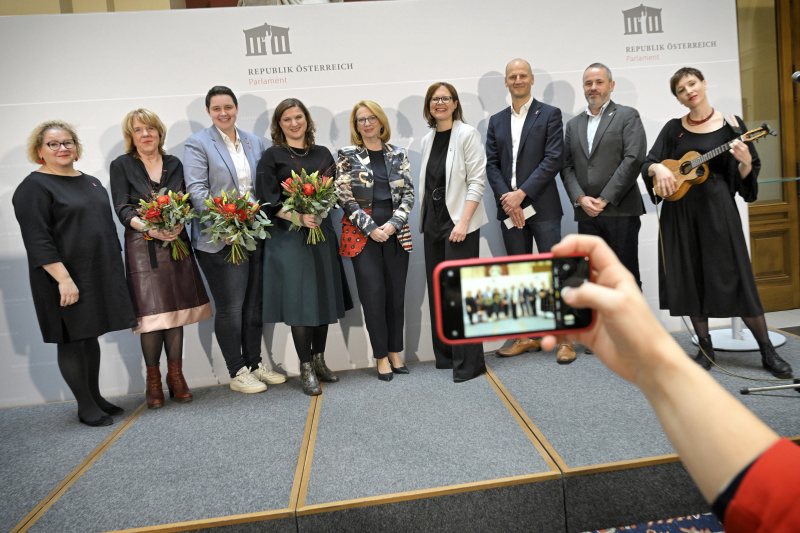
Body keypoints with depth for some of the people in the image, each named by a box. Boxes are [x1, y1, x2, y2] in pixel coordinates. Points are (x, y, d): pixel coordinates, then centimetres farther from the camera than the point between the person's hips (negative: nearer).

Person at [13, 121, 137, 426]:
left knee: (91, 336, 15)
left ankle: (95, 397, 27)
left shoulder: (91, 182, 14)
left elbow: (107, 227, 20)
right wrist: (64, 279, -22)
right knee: (71, 340, 3)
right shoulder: (34, 187, -8)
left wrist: (114, 271, 16)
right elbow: (37, 241, -16)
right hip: (66, 280, -7)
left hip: (100, 275, 7)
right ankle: (85, 407, 14)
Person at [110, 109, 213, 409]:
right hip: (142, 248, -3)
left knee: (177, 309, 4)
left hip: (176, 245, 3)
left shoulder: (174, 164, 13)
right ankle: (153, 381, 8)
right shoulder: (121, 165, 5)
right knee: (152, 313, -6)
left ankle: (176, 376, 15)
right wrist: (149, 227, -22)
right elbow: (122, 210, -4)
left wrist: (178, 223, -16)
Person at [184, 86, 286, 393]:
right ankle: (237, 373, 13)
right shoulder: (198, 143, -2)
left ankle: (255, 364, 27)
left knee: (254, 304, 13)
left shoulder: (255, 143, 14)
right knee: (230, 308, 0)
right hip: (219, 238, -5)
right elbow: (196, 189, -11)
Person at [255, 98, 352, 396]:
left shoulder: (322, 154, 13)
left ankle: (319, 360, 22)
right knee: (299, 300, -4)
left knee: (324, 296, 7)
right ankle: (306, 368, 8)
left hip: (322, 233, 4)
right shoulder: (272, 157, 2)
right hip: (289, 237, -4)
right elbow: (268, 201, -6)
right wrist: (298, 216, -19)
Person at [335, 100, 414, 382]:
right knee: (373, 293, -2)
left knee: (396, 292, 6)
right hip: (363, 233, -2)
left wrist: (394, 223, -8)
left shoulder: (398, 155, 10)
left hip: (396, 232, 3)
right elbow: (345, 198, -3)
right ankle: (381, 356, 12)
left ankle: (395, 351, 21)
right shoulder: (347, 156, 3)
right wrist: (371, 228, -11)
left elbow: (408, 193, 7)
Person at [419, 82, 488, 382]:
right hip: (433, 223, 7)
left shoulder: (467, 135, -5)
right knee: (437, 289, 9)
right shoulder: (428, 140, 14)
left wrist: (463, 222, -19)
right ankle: (445, 355, 22)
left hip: (460, 222, -7)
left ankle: (469, 362, 2)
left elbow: (477, 181, -12)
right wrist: (424, 220, 12)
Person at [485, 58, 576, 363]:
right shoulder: (496, 121, 16)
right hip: (509, 208, 4)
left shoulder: (549, 114, 3)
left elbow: (554, 159, -7)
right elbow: (491, 164, 8)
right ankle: (529, 336, 19)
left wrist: (521, 193, -14)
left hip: (542, 206, -4)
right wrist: (506, 199, -7)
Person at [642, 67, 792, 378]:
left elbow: (746, 176, 3)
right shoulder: (674, 129, 9)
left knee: (734, 278, -3)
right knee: (689, 280, 4)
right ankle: (705, 349, 17)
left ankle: (768, 352, 11)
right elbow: (648, 164, 5)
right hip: (680, 212, 3)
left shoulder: (731, 125, 3)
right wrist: (659, 168, -16)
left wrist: (745, 161, -18)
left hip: (717, 209, -2)